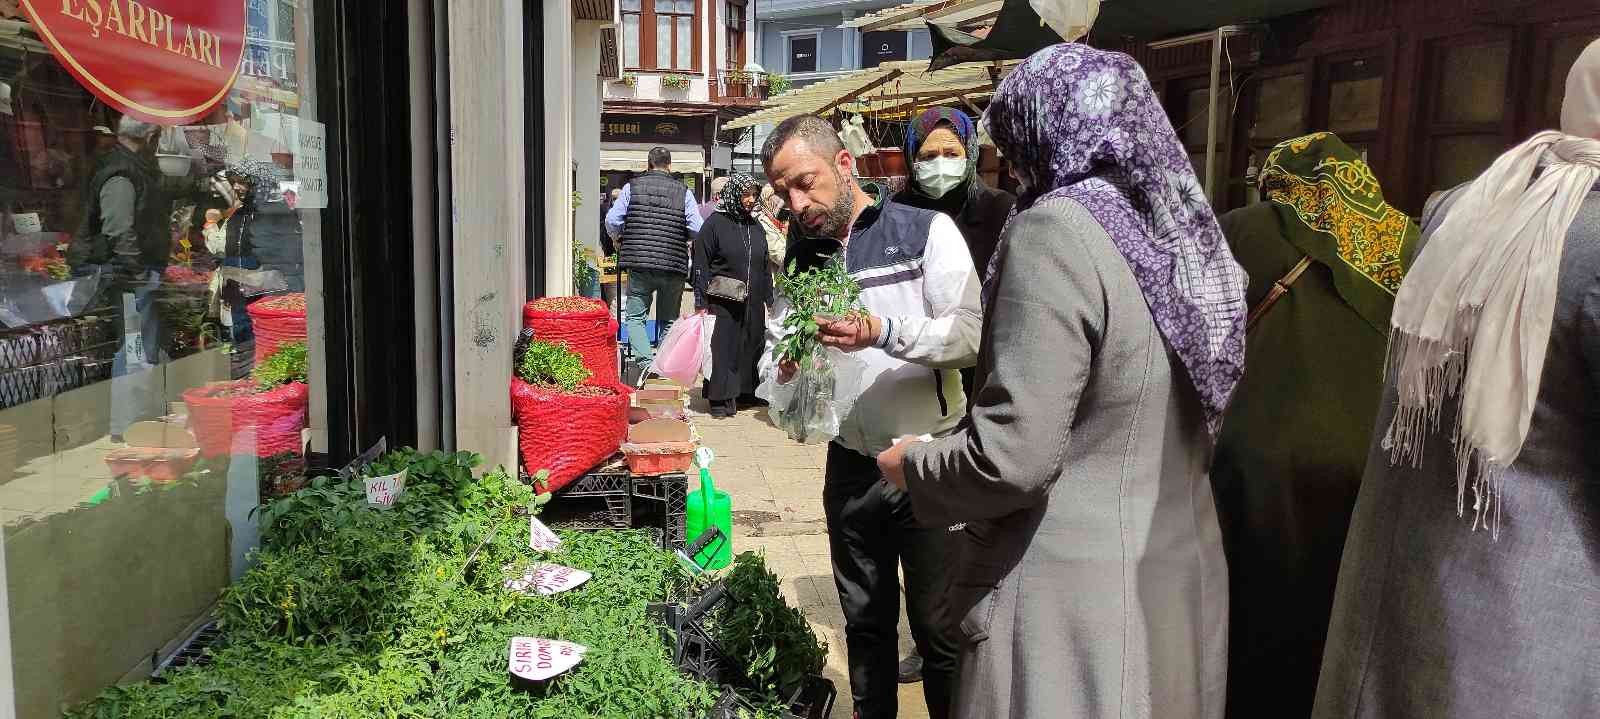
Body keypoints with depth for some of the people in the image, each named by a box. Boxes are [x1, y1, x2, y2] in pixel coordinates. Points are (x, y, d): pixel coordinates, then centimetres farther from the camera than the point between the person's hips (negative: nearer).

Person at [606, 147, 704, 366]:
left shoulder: (632, 187, 4)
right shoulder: (683, 192, 3)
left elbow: (612, 222, 0)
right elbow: (697, 230, -3)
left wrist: (619, 239, 21)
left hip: (639, 264, -1)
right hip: (674, 266, 1)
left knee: (635, 317, 7)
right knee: (669, 321, 14)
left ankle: (646, 362, -12)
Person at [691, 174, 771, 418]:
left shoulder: (756, 227, 14)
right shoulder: (715, 224, -5)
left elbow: (765, 267, 21)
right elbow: (701, 265, -7)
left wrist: (768, 299, 16)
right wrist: (701, 303, -11)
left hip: (753, 304, 6)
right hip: (722, 303, -6)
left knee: (752, 347, 8)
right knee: (723, 349, -4)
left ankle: (747, 392, 21)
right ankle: (721, 399, 5)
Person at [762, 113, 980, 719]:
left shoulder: (926, 231, -8)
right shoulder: (800, 257, 8)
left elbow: (971, 334, -16)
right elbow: (772, 342, 11)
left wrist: (883, 332, -29)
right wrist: (784, 367, -12)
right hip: (850, 466, 5)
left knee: (938, 626, 6)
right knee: (865, 624, 17)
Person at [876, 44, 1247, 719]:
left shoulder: (1055, 232, -18)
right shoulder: (1187, 229, 5)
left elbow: (1013, 457, -23)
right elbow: (1180, 425, 13)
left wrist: (913, 463, -5)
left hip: (1075, 602, -8)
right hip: (1183, 580, 8)